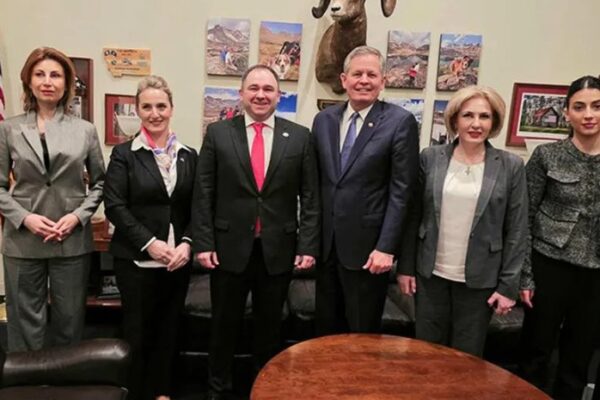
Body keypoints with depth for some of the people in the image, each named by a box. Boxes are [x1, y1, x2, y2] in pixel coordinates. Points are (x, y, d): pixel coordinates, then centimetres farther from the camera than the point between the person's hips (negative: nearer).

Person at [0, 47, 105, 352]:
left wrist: (78, 215, -8)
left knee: (70, 320, 12)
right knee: (25, 321, 10)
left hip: (73, 240, 1)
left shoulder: (85, 130, 2)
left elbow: (99, 182, 6)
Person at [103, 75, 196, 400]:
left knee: (168, 329, 14)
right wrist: (150, 243, -16)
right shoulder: (124, 154, -2)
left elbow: (197, 208, 5)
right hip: (136, 260, -3)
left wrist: (187, 243, -10)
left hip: (178, 259, 3)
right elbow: (115, 207, -9)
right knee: (138, 331, 9)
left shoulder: (188, 155, 7)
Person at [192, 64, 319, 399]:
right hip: (230, 248, 0)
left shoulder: (300, 137, 1)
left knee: (270, 327, 16)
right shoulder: (218, 133, 0)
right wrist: (203, 243, -6)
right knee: (224, 326, 15)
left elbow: (310, 198, 0)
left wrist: (308, 245, -5)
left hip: (278, 250, 1)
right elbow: (203, 194, -1)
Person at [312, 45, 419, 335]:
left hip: (366, 246, -4)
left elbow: (400, 191, -10)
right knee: (326, 328, 18)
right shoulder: (323, 119, 6)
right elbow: (316, 181, 9)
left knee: (363, 335, 12)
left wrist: (386, 247, -14)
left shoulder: (400, 122, -8)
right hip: (325, 243, 4)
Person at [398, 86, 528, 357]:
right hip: (430, 274, 1)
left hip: (479, 280, -1)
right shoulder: (430, 158, -3)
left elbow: (516, 231, -3)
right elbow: (413, 216, 2)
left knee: (467, 358, 13)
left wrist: (508, 285, -4)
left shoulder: (511, 166, -5)